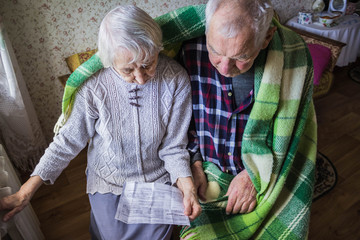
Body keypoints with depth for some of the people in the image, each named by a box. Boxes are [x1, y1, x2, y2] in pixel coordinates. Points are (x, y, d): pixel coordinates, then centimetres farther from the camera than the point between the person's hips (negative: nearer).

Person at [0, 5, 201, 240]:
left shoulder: (176, 79, -23)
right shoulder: (94, 86, -25)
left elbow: (173, 147, -15)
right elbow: (68, 141, -14)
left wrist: (188, 186, -30)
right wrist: (25, 192, -13)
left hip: (158, 182, 1)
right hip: (108, 184, 0)